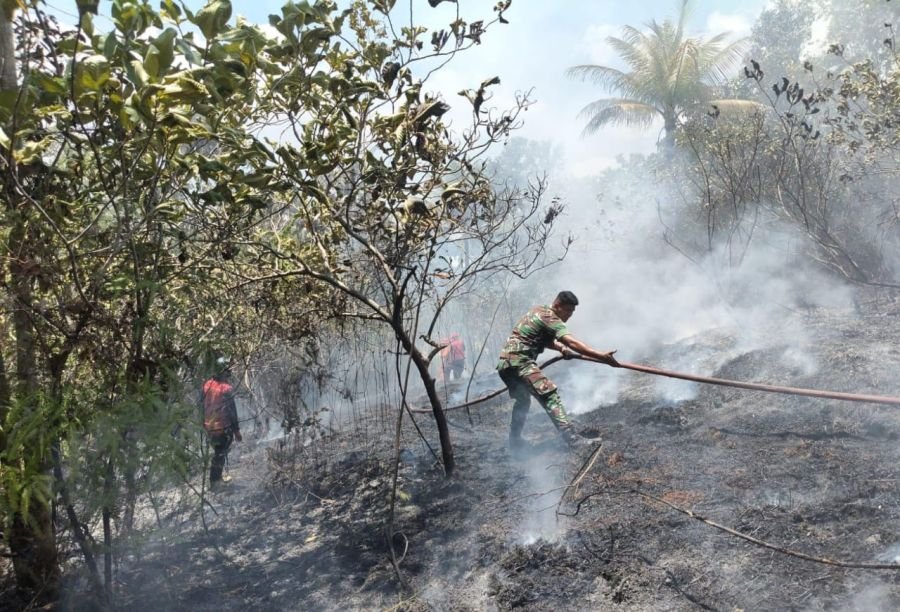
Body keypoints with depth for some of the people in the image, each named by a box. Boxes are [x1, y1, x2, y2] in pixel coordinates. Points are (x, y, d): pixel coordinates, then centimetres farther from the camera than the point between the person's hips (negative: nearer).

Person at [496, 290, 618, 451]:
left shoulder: (538, 311, 18)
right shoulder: (550, 318, -10)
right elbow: (573, 343, -22)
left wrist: (561, 347, 8)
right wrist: (602, 356, -29)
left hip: (505, 362, 10)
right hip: (519, 361, -10)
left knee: (523, 401, 27)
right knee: (549, 395, -19)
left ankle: (515, 440, 36)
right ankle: (572, 439, -29)